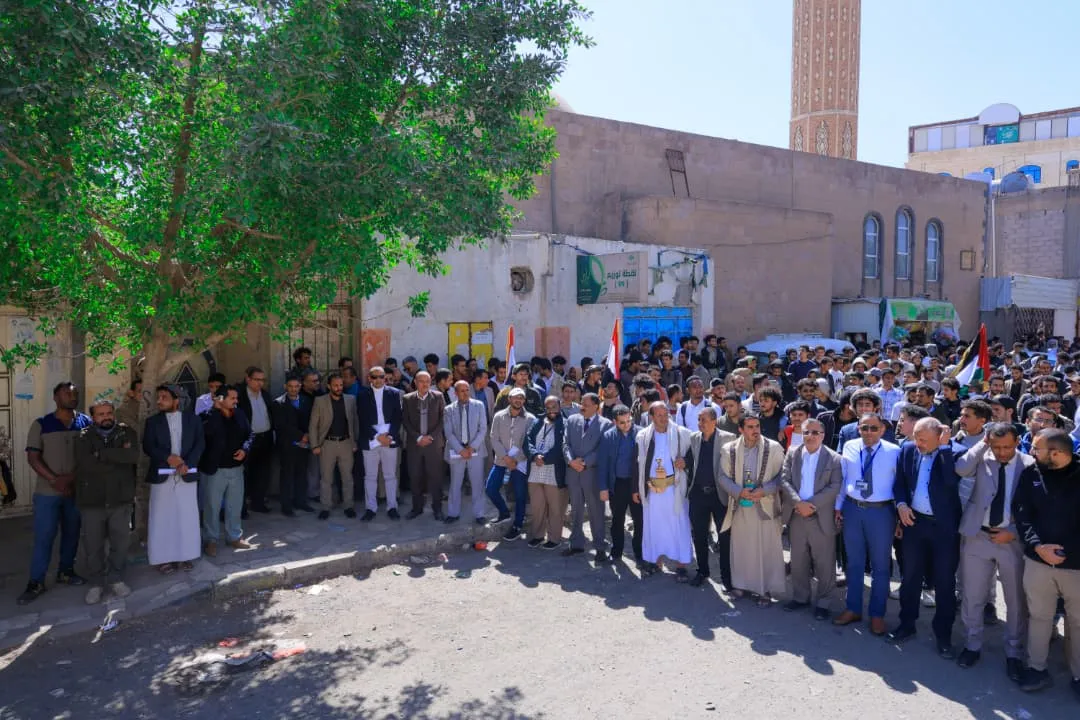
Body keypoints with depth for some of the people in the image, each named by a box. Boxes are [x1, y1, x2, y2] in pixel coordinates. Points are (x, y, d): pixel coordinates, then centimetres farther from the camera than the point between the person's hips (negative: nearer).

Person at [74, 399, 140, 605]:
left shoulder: (127, 433, 2)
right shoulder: (84, 437, -1)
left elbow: (133, 456, -17)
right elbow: (86, 464, -17)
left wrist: (102, 453, -16)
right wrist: (119, 458, -13)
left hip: (121, 499, 1)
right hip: (92, 501, 0)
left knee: (120, 543, 10)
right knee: (93, 545, 8)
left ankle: (116, 579, 28)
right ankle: (96, 583, 25)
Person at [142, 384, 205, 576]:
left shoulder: (193, 419, 5)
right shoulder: (153, 421, 5)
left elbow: (200, 444, -2)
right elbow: (148, 446, -3)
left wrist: (187, 464, -15)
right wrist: (168, 458, -18)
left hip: (187, 475, 1)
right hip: (162, 475, -1)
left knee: (187, 517, 6)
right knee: (162, 518, 2)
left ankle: (184, 556, 17)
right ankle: (163, 558, 10)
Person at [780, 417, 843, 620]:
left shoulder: (834, 458, -4)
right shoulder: (792, 454, 4)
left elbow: (835, 487, -12)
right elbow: (784, 480, -3)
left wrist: (812, 504, -19)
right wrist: (798, 502, -18)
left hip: (822, 517, -3)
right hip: (796, 516, 3)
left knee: (824, 563, 5)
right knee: (798, 561, 13)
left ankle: (823, 602, 18)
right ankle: (800, 597, 27)